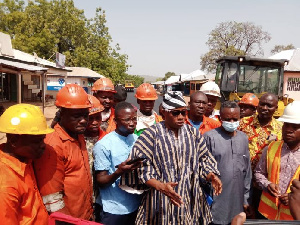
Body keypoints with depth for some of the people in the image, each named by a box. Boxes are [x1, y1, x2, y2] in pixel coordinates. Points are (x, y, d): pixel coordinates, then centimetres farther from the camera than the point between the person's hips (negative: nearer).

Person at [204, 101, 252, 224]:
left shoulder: (243, 138, 7)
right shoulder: (210, 137, -11)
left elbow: (247, 170, 11)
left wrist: (246, 199, 11)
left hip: (237, 202, 5)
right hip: (216, 203, -5)